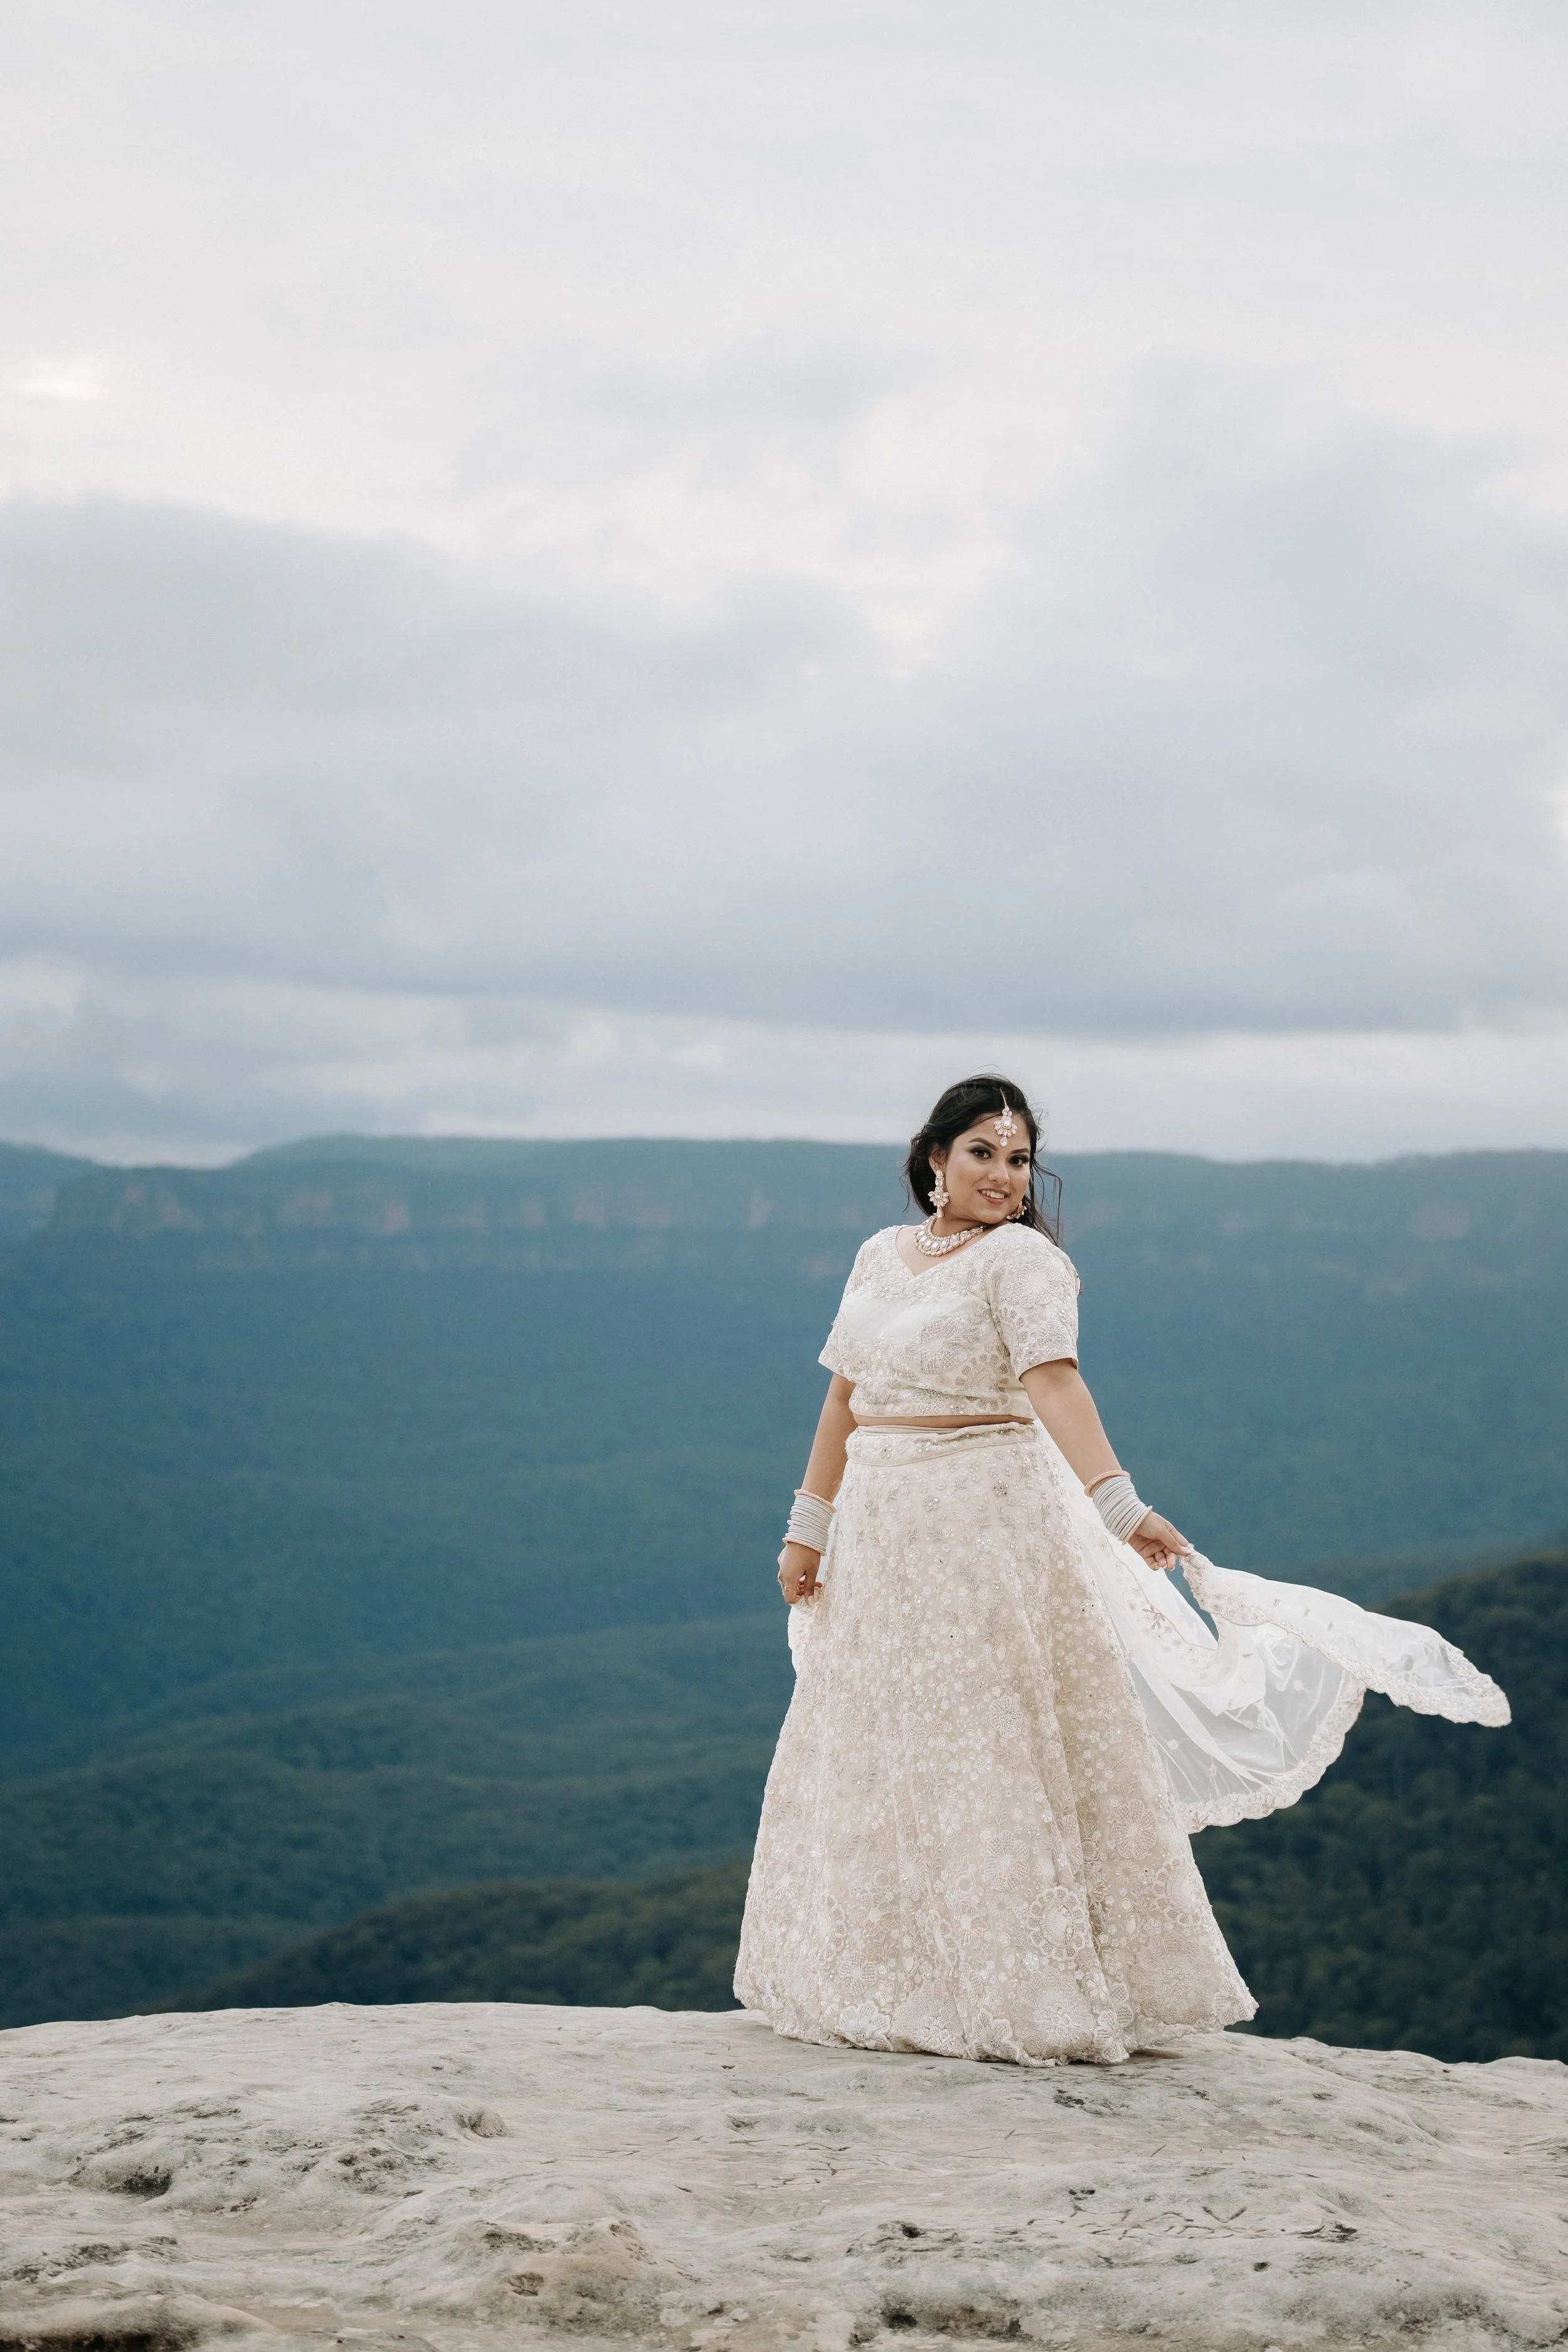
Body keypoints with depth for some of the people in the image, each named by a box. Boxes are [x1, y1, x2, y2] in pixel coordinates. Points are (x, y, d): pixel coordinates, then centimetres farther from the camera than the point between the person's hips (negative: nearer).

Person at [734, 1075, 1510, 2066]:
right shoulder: (882, 1255, 10)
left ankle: (1025, 1991, 2)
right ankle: (899, 1987, 23)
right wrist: (811, 1527, 15)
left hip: (993, 1529, -6)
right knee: (876, 1759, 11)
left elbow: (1055, 1385, -23)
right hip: (882, 1537, 6)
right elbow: (846, 1398, 15)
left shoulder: (1024, 1259, -9)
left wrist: (1119, 1504, -36)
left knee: (992, 1758, -5)